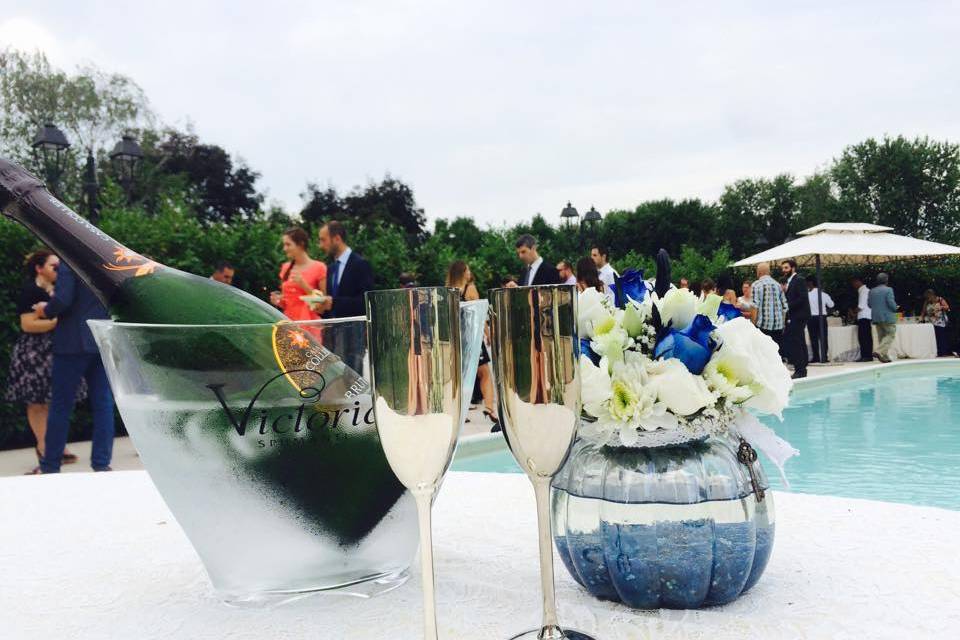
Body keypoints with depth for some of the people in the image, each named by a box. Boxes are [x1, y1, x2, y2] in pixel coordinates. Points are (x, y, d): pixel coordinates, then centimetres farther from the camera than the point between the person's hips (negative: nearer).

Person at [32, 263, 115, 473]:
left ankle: (50, 466, 13)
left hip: (74, 343, -4)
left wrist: (46, 310, 1)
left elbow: (62, 300, -17)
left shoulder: (68, 265, -9)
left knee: (61, 406, 5)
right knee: (103, 405, 6)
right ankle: (102, 463, 7)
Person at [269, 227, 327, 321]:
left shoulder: (319, 267, -3)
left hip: (309, 324, -4)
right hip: (288, 322, 5)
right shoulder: (285, 268, 13)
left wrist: (304, 285, -12)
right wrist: (278, 301, 2)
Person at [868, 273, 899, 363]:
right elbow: (891, 303, -15)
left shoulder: (872, 291, 7)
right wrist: (895, 308, 4)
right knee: (890, 335, -2)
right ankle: (879, 351, -19)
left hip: (876, 317, 6)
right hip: (887, 317, -6)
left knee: (881, 336, 11)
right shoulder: (888, 290, -10)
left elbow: (869, 304, 10)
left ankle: (885, 356, 11)